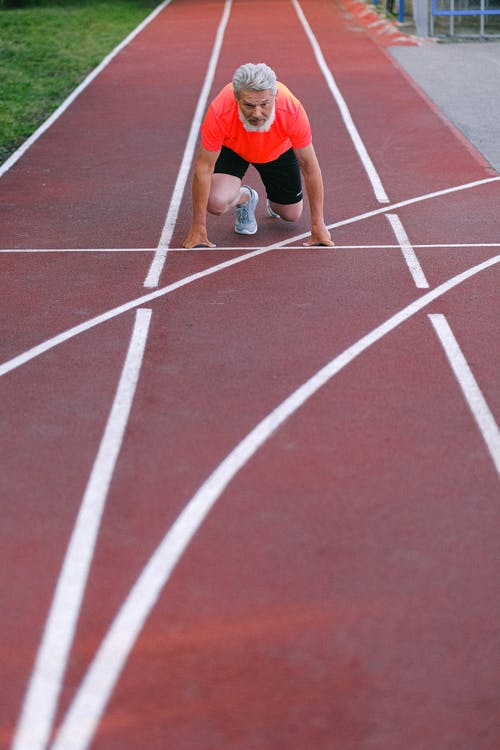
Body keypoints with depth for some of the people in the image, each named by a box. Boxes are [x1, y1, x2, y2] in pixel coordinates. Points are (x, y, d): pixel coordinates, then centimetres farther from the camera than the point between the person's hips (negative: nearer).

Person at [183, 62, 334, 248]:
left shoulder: (292, 111, -39)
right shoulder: (219, 113, -41)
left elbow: (309, 167, -26)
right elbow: (204, 168, -29)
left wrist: (317, 224, -22)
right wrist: (198, 227, -27)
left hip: (279, 150, 1)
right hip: (231, 148, -1)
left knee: (291, 214, 3)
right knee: (216, 202, -26)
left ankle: (273, 203, 41)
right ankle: (245, 197, 11)